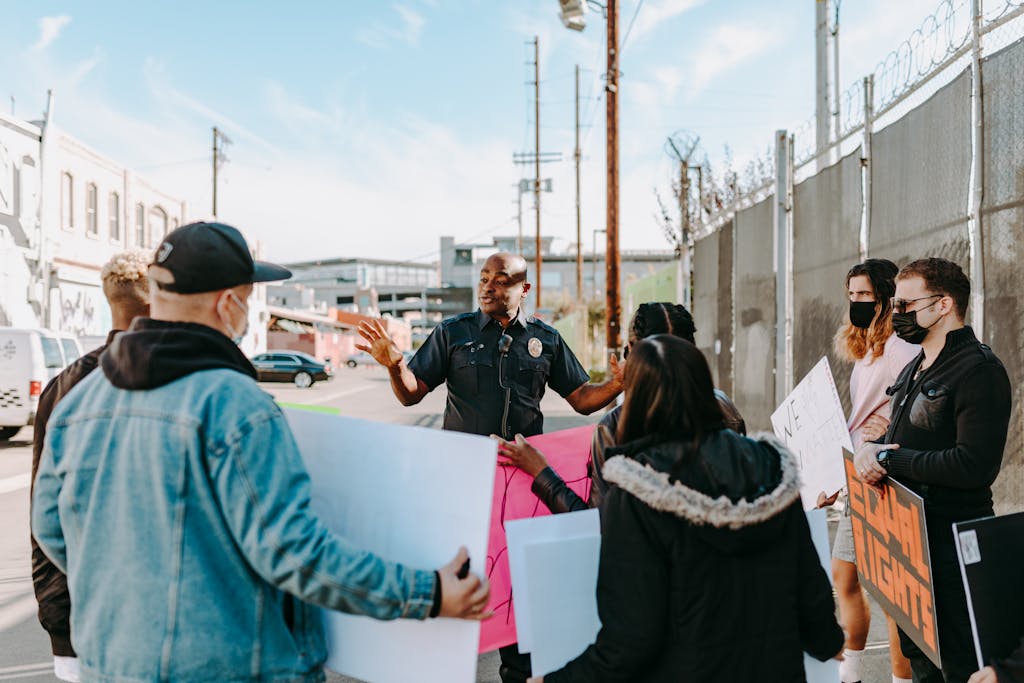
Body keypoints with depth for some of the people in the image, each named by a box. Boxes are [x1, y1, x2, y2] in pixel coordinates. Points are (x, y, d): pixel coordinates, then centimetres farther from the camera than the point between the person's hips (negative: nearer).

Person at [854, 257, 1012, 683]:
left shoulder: (979, 370, -16)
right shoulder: (915, 370, 13)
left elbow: (975, 466, -26)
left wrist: (889, 459, -20)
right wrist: (871, 451, -5)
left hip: (951, 541, -9)